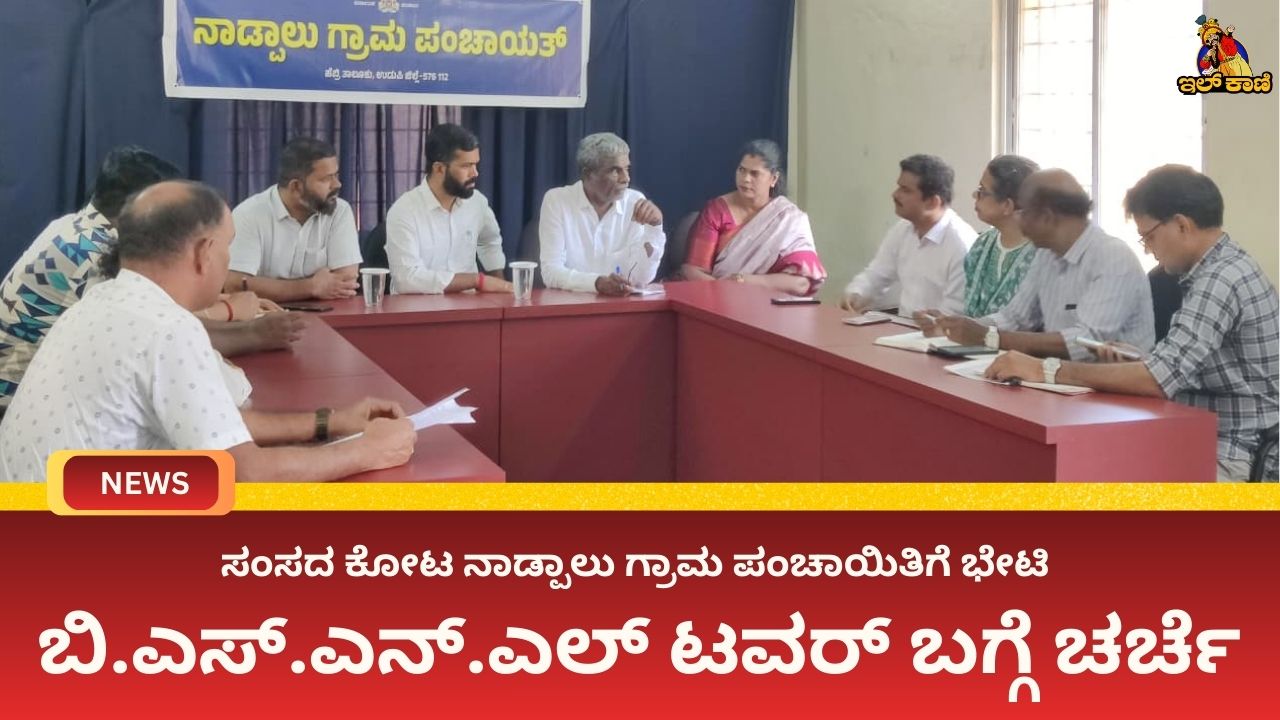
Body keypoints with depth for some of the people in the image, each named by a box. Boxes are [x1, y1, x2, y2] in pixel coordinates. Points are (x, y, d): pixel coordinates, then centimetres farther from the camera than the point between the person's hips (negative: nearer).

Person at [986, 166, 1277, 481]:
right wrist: (1140, 360, 4)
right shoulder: (1222, 269, 12)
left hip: (1232, 459, -9)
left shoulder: (1221, 280, -19)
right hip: (1210, 443, 9)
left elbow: (1161, 379, -27)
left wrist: (1047, 371, -24)